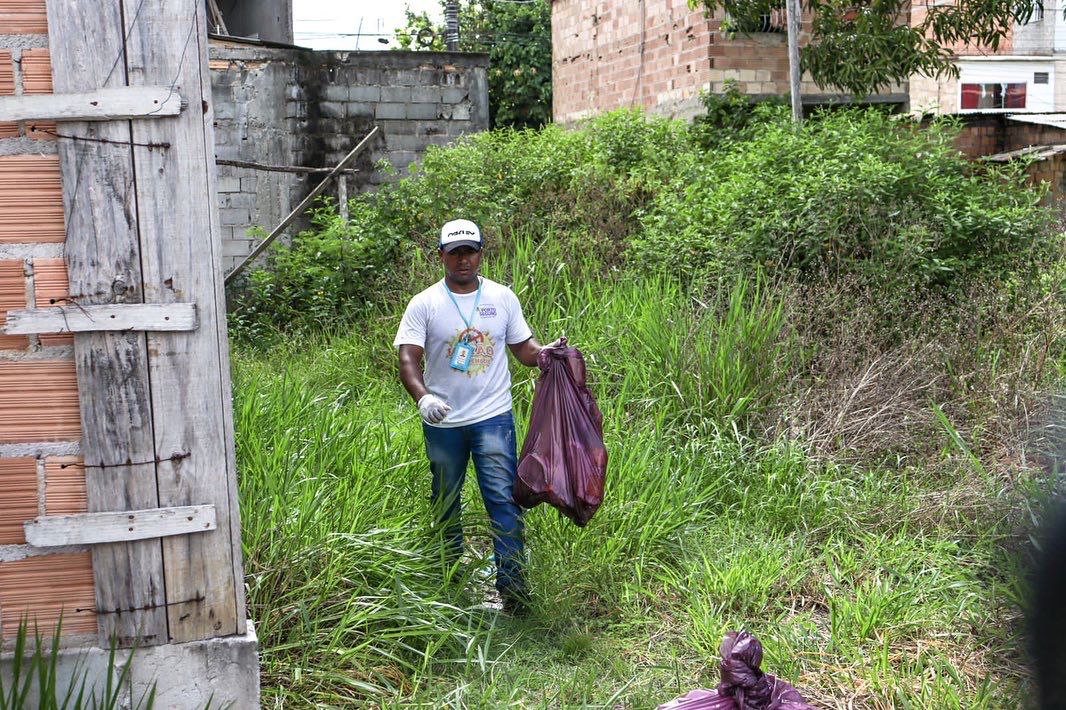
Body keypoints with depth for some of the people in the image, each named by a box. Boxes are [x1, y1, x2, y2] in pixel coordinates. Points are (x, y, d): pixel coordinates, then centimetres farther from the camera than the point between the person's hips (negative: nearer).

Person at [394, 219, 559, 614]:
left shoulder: (502, 298, 4)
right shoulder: (424, 304, -2)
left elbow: (523, 349, 11)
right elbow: (408, 360, -10)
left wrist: (547, 352, -12)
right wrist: (422, 396, -29)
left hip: (493, 418, 0)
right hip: (442, 422, 1)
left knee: (503, 499, -9)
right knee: (445, 503, 14)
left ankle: (512, 584, -6)